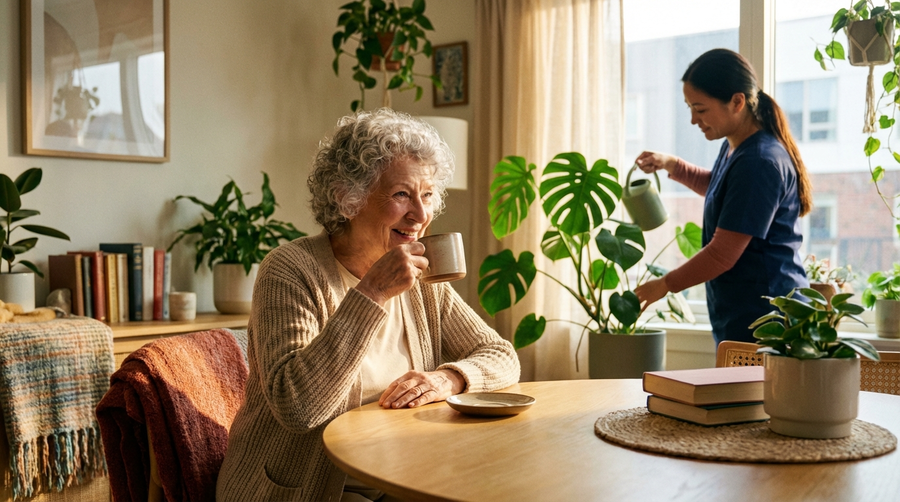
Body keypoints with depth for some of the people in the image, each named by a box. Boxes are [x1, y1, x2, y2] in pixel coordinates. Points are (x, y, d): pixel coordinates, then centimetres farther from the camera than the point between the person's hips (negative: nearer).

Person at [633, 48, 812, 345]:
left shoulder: (759, 162, -20)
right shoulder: (734, 148, 11)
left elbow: (723, 254, -21)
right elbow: (716, 187, 36)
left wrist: (666, 284, -8)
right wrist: (670, 165, 18)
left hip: (763, 317, -10)